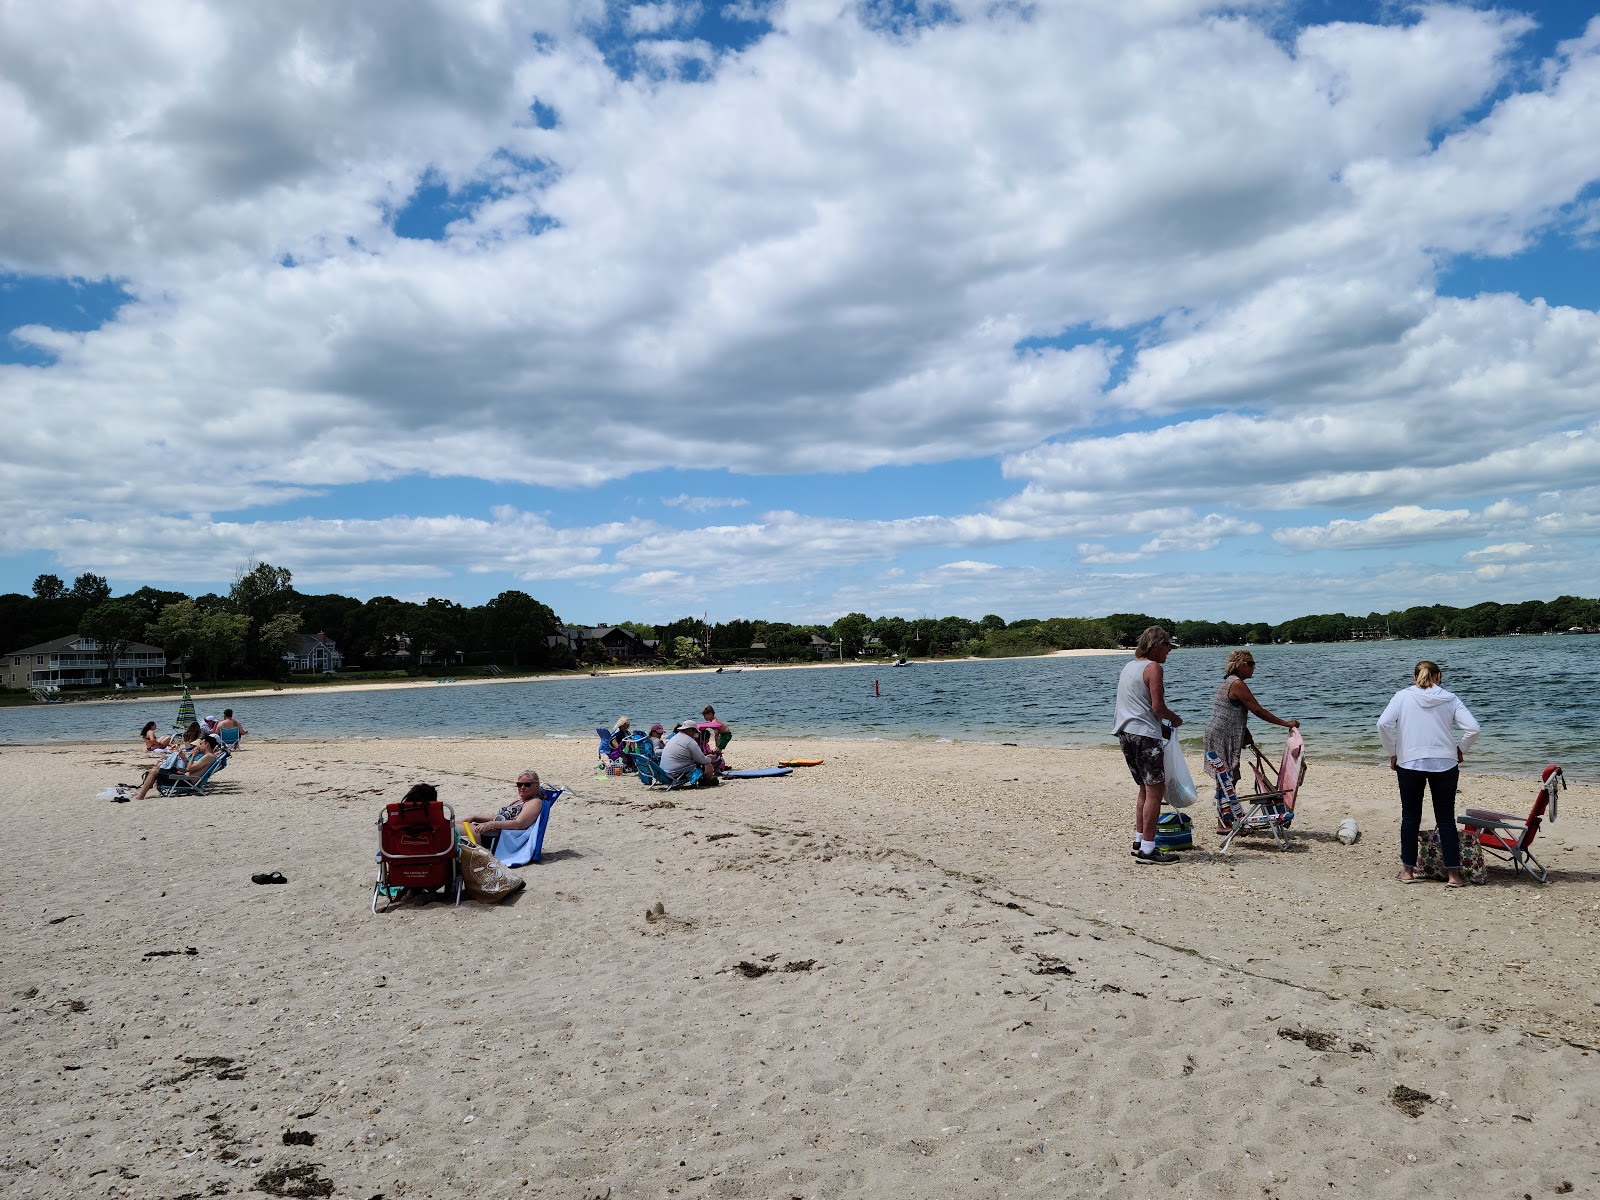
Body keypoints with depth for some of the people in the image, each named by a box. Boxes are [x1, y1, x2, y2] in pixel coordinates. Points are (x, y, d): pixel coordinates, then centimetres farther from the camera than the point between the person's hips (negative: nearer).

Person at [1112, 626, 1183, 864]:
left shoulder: (1128, 667, 18)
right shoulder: (1153, 668, -10)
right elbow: (1157, 707, -16)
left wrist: (1165, 720, 24)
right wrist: (1175, 719, 3)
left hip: (1126, 733, 10)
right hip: (1145, 734, -9)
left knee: (1145, 788, 18)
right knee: (1155, 790, -7)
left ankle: (1140, 841, 21)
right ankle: (1147, 850, -9)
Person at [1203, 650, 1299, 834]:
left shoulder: (1228, 682, 17)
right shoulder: (1237, 684, -15)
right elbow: (1258, 710, -17)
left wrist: (1247, 737, 20)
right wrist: (1286, 724, -12)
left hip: (1220, 735, 10)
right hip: (1224, 737, -10)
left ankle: (1225, 820, 21)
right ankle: (1223, 824, -1)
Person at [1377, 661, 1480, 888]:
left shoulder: (1403, 696, 1)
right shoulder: (1450, 699, 4)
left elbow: (1383, 724, -11)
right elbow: (1472, 728, -5)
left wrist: (1392, 753, 1)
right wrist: (1460, 750, 10)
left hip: (1410, 763, -1)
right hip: (1445, 764, 1)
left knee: (1410, 817, 11)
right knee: (1446, 819, 8)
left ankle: (1408, 870, 16)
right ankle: (1453, 874, 8)